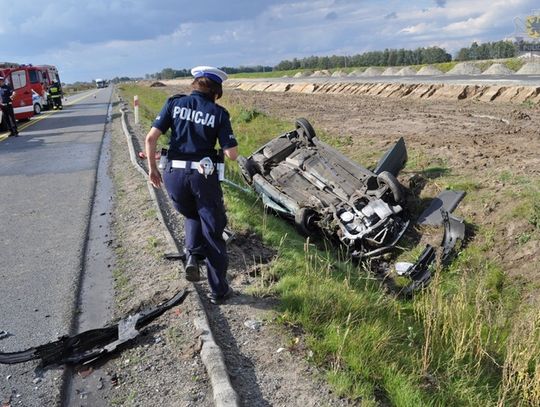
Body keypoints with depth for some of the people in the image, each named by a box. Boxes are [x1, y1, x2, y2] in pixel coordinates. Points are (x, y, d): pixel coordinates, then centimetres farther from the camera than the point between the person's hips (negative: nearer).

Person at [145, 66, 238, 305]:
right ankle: (219, 291, 19)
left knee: (191, 215, 32)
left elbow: (151, 137, -2)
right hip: (204, 176, -2)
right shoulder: (218, 113, 1)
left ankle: (192, 254, 8)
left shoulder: (174, 103, 6)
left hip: (174, 175, 2)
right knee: (213, 233, 11)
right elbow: (232, 155, -4)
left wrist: (152, 168, 10)